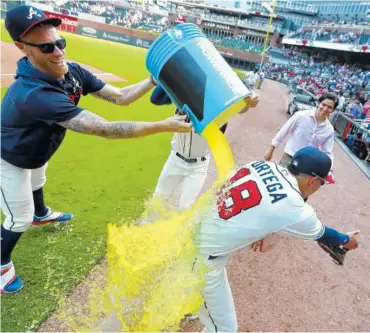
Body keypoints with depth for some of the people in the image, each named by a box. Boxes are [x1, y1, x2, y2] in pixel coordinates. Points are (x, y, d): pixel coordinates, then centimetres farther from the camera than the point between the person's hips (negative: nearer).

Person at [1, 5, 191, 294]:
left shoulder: (73, 72, -24)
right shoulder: (33, 94, -49)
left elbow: (120, 97, -18)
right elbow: (105, 129, -54)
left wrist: (156, 78, -31)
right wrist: (165, 126, -55)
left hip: (36, 151, 8)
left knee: (36, 185, 36)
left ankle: (41, 215, 69)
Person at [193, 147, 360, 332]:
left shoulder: (263, 165, -2)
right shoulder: (295, 209, -18)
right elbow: (320, 233, 5)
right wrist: (345, 240, 25)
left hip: (191, 229, 9)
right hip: (205, 256, -8)